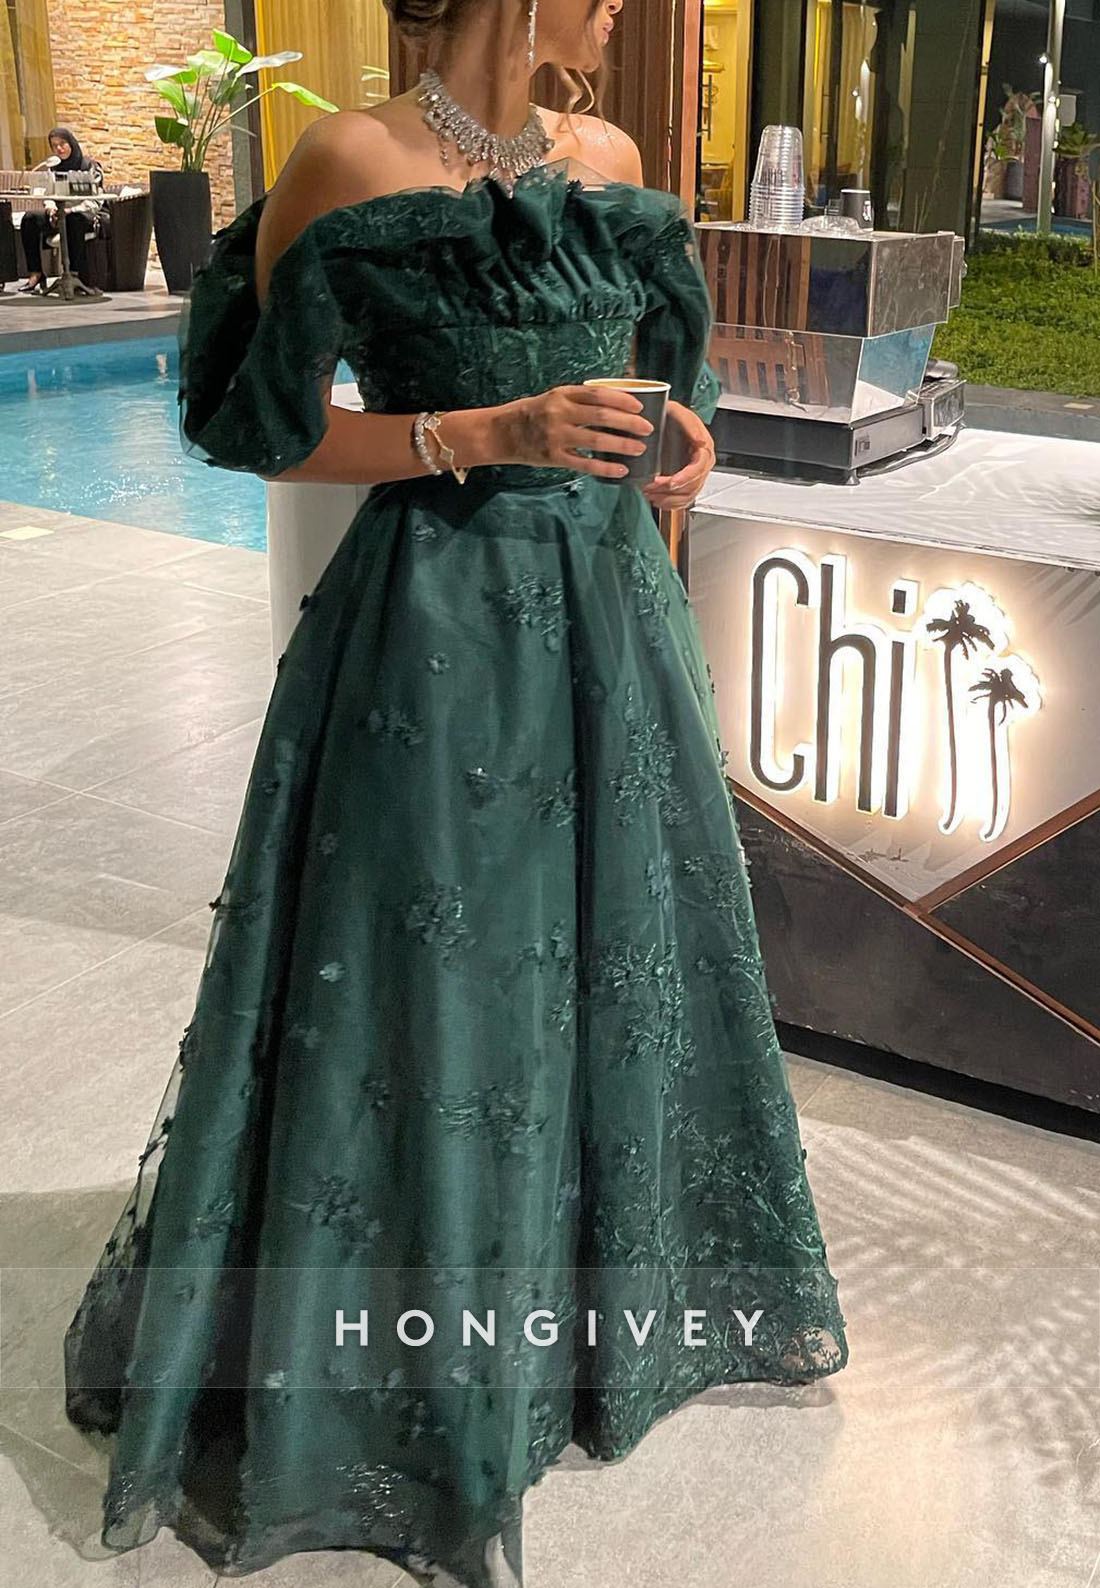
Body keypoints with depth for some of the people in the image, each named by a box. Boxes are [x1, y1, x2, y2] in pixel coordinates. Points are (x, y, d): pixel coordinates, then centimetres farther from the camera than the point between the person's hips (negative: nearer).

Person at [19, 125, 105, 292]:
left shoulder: (89, 165, -5)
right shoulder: (54, 168, 13)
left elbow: (93, 202, -13)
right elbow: (49, 196, 8)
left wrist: (68, 210, -27)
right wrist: (51, 208, -18)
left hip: (87, 216, -5)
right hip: (60, 215, 5)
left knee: (74, 219, -41)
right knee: (29, 218, -20)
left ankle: (75, 274, -38)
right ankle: (35, 273, -21)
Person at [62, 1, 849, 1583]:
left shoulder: (606, 158, 7)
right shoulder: (349, 165, -11)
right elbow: (266, 429, -10)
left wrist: (684, 439, -1)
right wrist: (489, 434, -19)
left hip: (613, 617, 7)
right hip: (440, 633, -6)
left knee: (617, 948, 17)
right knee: (434, 983, 3)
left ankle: (632, 1280, 42)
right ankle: (406, 1388, 25)